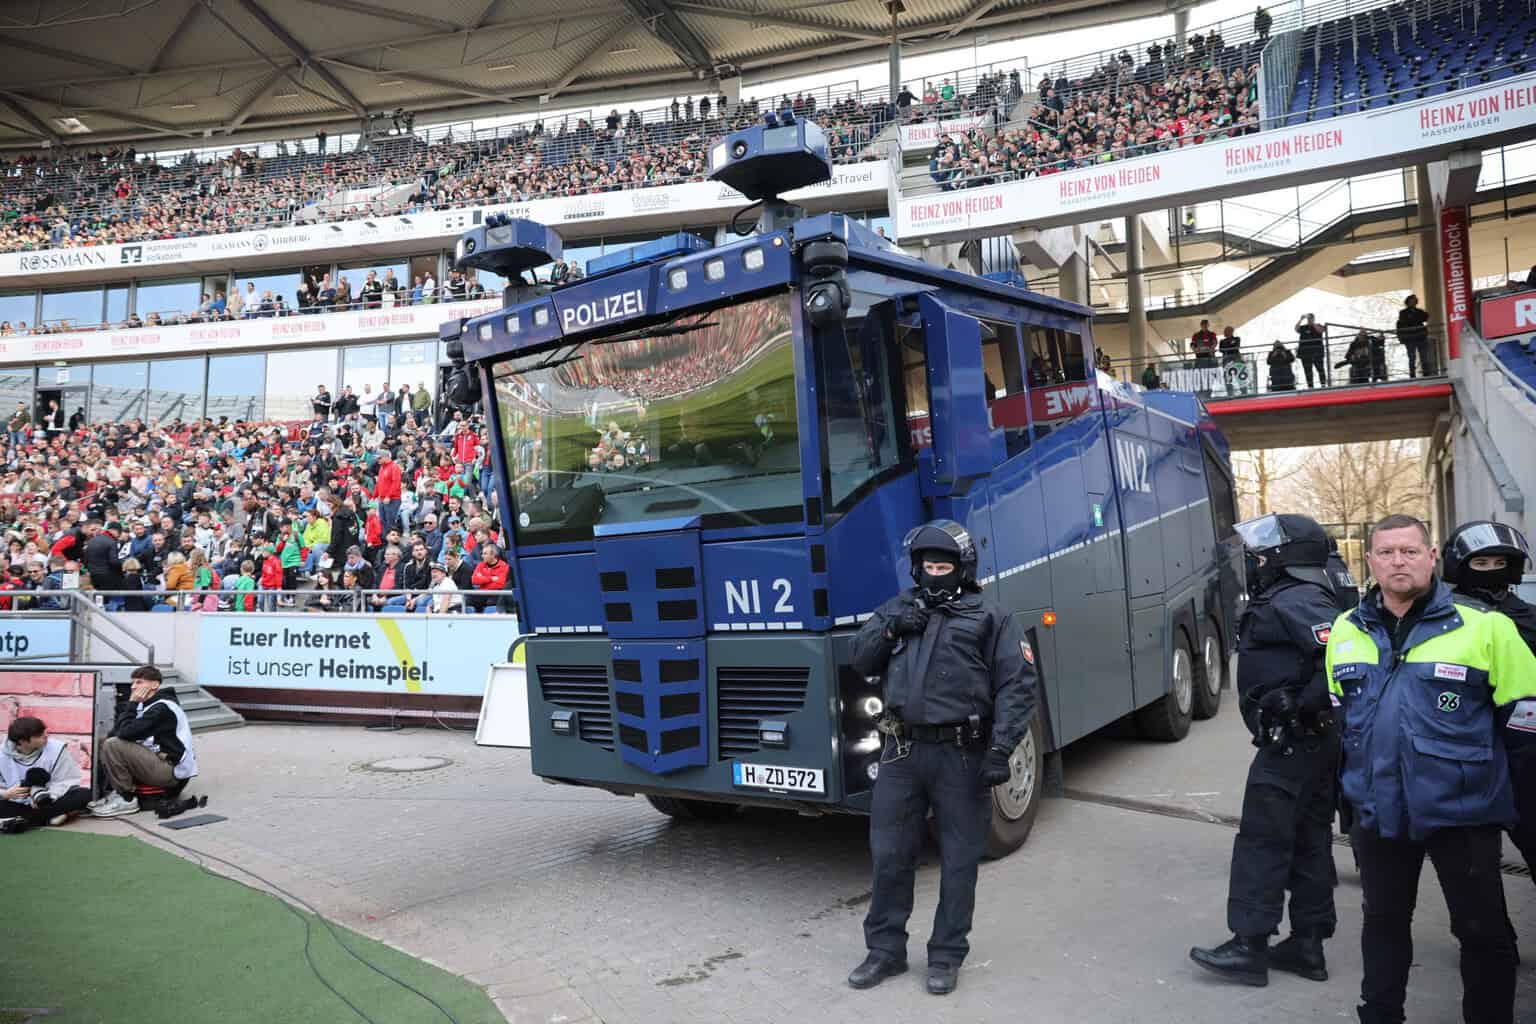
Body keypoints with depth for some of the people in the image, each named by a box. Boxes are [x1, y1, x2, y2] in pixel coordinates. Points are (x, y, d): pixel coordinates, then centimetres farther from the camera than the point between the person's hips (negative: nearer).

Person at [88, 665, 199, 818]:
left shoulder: (162, 708, -16)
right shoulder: (149, 705, 13)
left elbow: (127, 732, -22)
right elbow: (119, 730, 11)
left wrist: (132, 703, -11)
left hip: (173, 772, -10)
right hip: (159, 762, 10)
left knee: (112, 745, -19)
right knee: (104, 743, 15)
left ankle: (126, 799, -10)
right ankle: (115, 792, 7)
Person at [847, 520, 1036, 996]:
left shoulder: (990, 620, 1)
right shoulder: (900, 607, 14)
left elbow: (1016, 687, -6)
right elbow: (861, 661, 13)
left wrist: (1001, 749, -16)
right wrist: (890, 628, -5)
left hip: (961, 756, -3)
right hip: (903, 751, 4)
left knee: (958, 861, 7)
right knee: (889, 854, 10)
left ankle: (946, 956, 22)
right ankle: (885, 949, 26)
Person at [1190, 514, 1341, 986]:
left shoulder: (1293, 602, -18)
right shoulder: (1291, 599, 14)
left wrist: (1303, 705, -25)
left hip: (1290, 744, -11)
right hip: (1314, 742, 11)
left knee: (1262, 841, -4)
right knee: (1308, 840, 14)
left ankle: (1249, 947, 2)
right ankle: (1307, 946, 23)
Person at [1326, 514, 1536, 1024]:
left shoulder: (1484, 628, -10)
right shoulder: (1345, 631, 3)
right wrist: (1345, 788, 17)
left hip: (1462, 811, -4)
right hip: (1379, 811, 4)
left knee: (1483, 930, 10)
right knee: (1384, 922, 19)